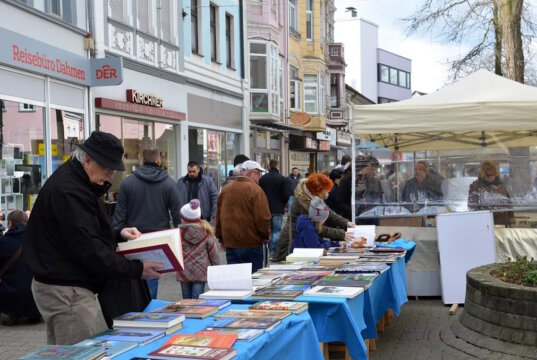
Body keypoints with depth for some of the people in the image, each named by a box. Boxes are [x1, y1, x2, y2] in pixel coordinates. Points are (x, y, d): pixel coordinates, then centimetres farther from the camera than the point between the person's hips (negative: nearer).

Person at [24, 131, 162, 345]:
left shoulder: (74, 182, 12)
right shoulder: (68, 191, -21)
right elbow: (89, 251, -25)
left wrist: (118, 234, 7)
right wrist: (136, 270, -20)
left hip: (62, 284, 11)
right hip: (67, 290, -11)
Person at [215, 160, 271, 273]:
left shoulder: (226, 189, 8)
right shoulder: (255, 190, -12)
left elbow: (218, 217, 13)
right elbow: (262, 217, -16)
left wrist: (221, 237, 21)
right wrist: (265, 236, 0)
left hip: (230, 242, 6)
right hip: (251, 243, -6)